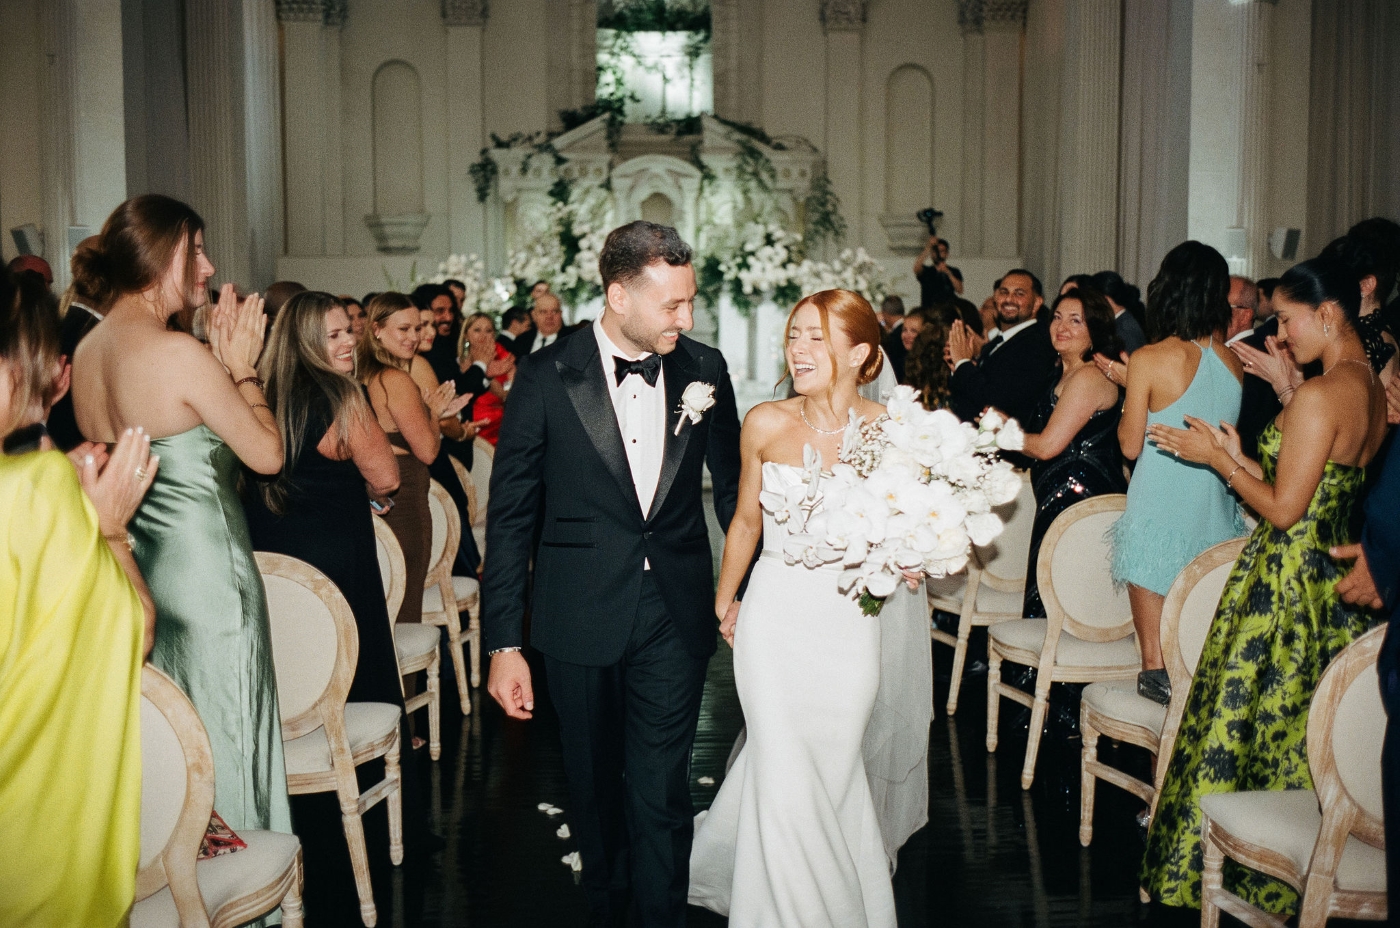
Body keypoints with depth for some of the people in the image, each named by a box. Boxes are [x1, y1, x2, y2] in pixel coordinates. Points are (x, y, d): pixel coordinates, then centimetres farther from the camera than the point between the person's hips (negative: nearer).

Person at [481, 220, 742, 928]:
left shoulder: (703, 370, 0)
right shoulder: (546, 377, -8)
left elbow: (733, 489, 10)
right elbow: (510, 517, -5)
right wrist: (503, 642, -8)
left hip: (675, 615, 1)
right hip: (582, 617, 0)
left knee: (661, 792, 1)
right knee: (595, 784, 16)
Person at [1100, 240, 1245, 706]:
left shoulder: (1149, 360, -13)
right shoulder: (1232, 361, 1)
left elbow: (1130, 445, -7)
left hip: (1159, 515, -5)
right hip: (1216, 512, 5)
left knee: (1157, 655, 8)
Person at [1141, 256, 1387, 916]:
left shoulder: (1317, 396, -20)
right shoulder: (1373, 392, 8)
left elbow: (1283, 510, -19)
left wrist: (1217, 459, -8)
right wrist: (1242, 458, 14)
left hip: (1285, 583, -9)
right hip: (1337, 580, 9)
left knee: (1245, 722, 3)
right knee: (1305, 731, 17)